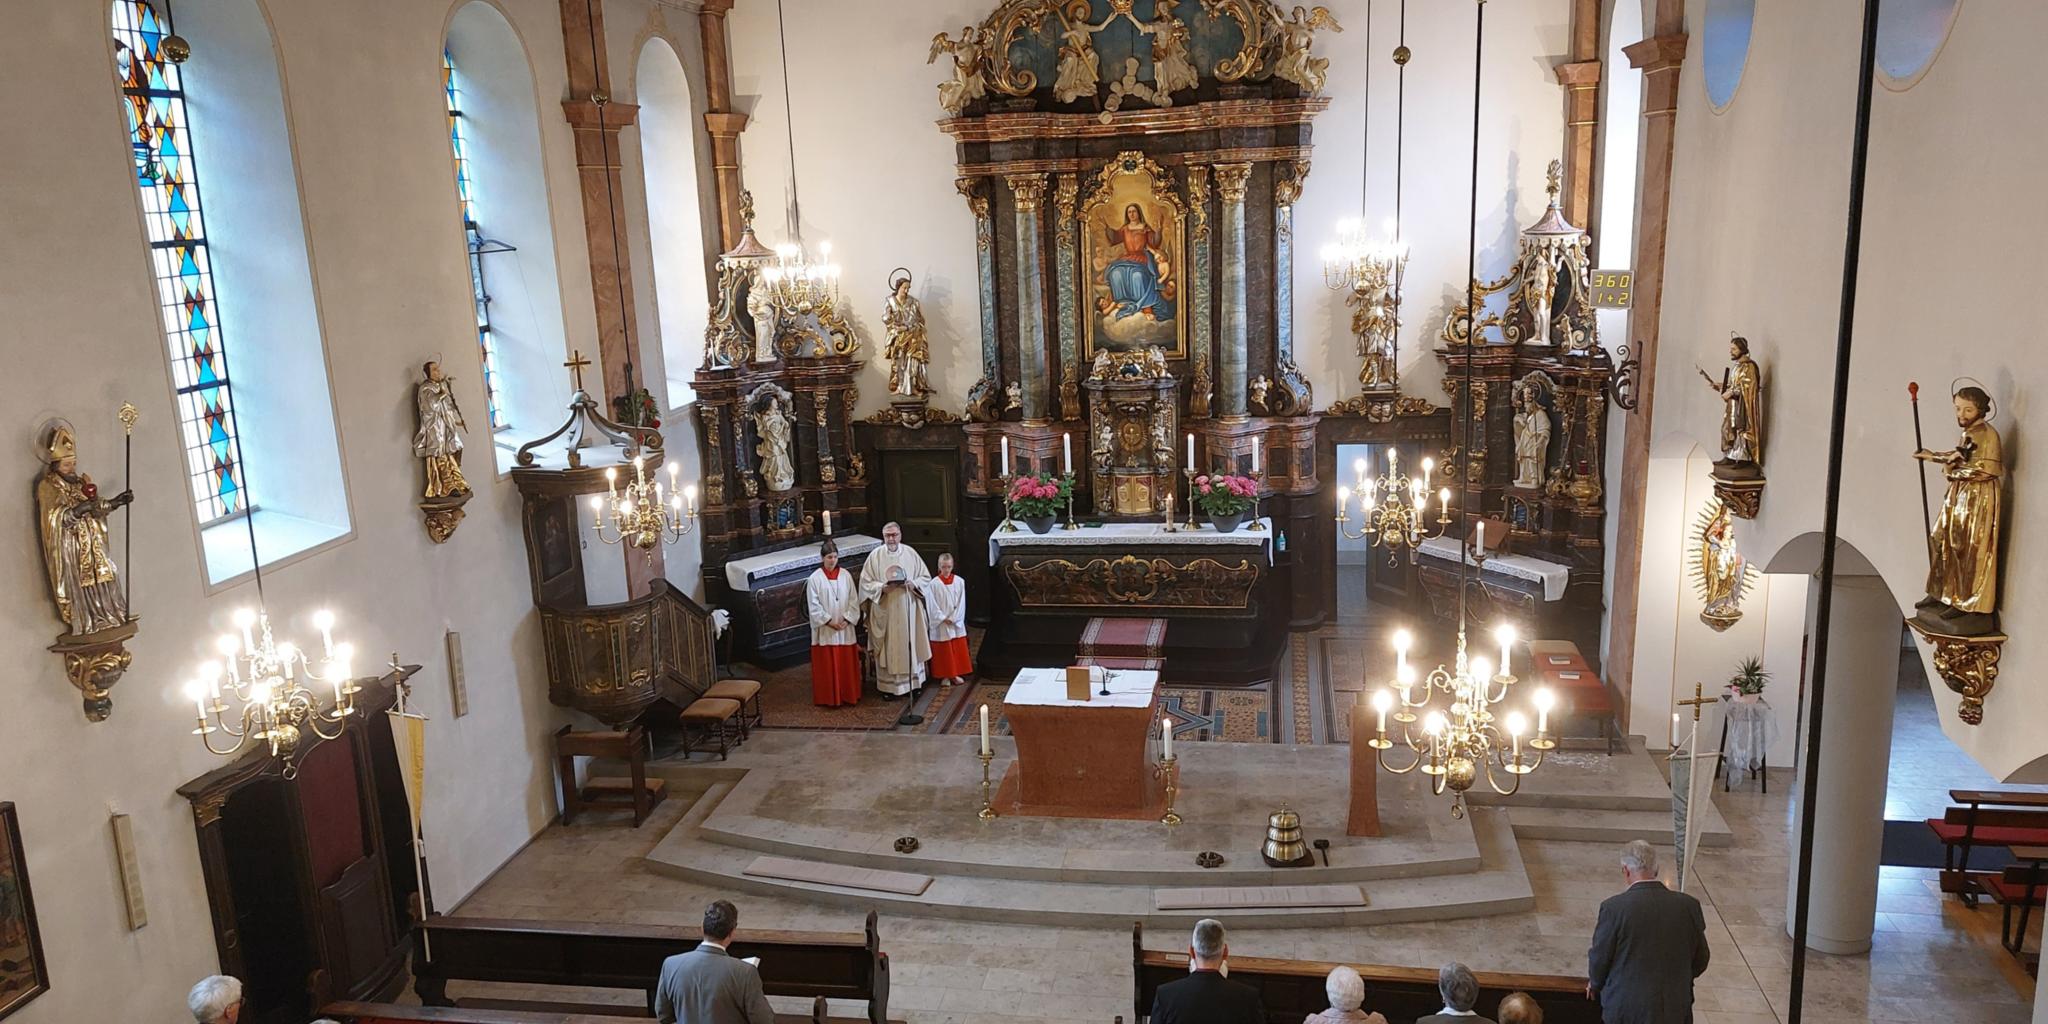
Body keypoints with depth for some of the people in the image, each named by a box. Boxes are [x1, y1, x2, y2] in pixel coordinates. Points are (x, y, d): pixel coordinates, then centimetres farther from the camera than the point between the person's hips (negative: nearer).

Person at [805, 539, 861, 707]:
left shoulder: (845, 575, 2)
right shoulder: (815, 578, -7)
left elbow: (854, 600, 3)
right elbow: (814, 605, -8)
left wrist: (847, 619, -8)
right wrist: (828, 621, -13)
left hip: (845, 628, 3)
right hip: (824, 629, -3)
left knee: (847, 663, 8)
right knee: (827, 665, 3)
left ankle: (848, 695, 20)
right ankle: (828, 698, 12)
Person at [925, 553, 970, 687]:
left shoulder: (959, 582, -1)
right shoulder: (934, 584, -7)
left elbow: (961, 603, -1)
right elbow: (932, 605, -7)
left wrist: (953, 618, -10)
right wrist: (943, 618, -13)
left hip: (957, 623, 2)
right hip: (940, 624, -2)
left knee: (958, 649, 7)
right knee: (943, 650, 2)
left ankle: (956, 674, 18)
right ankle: (945, 676, 11)